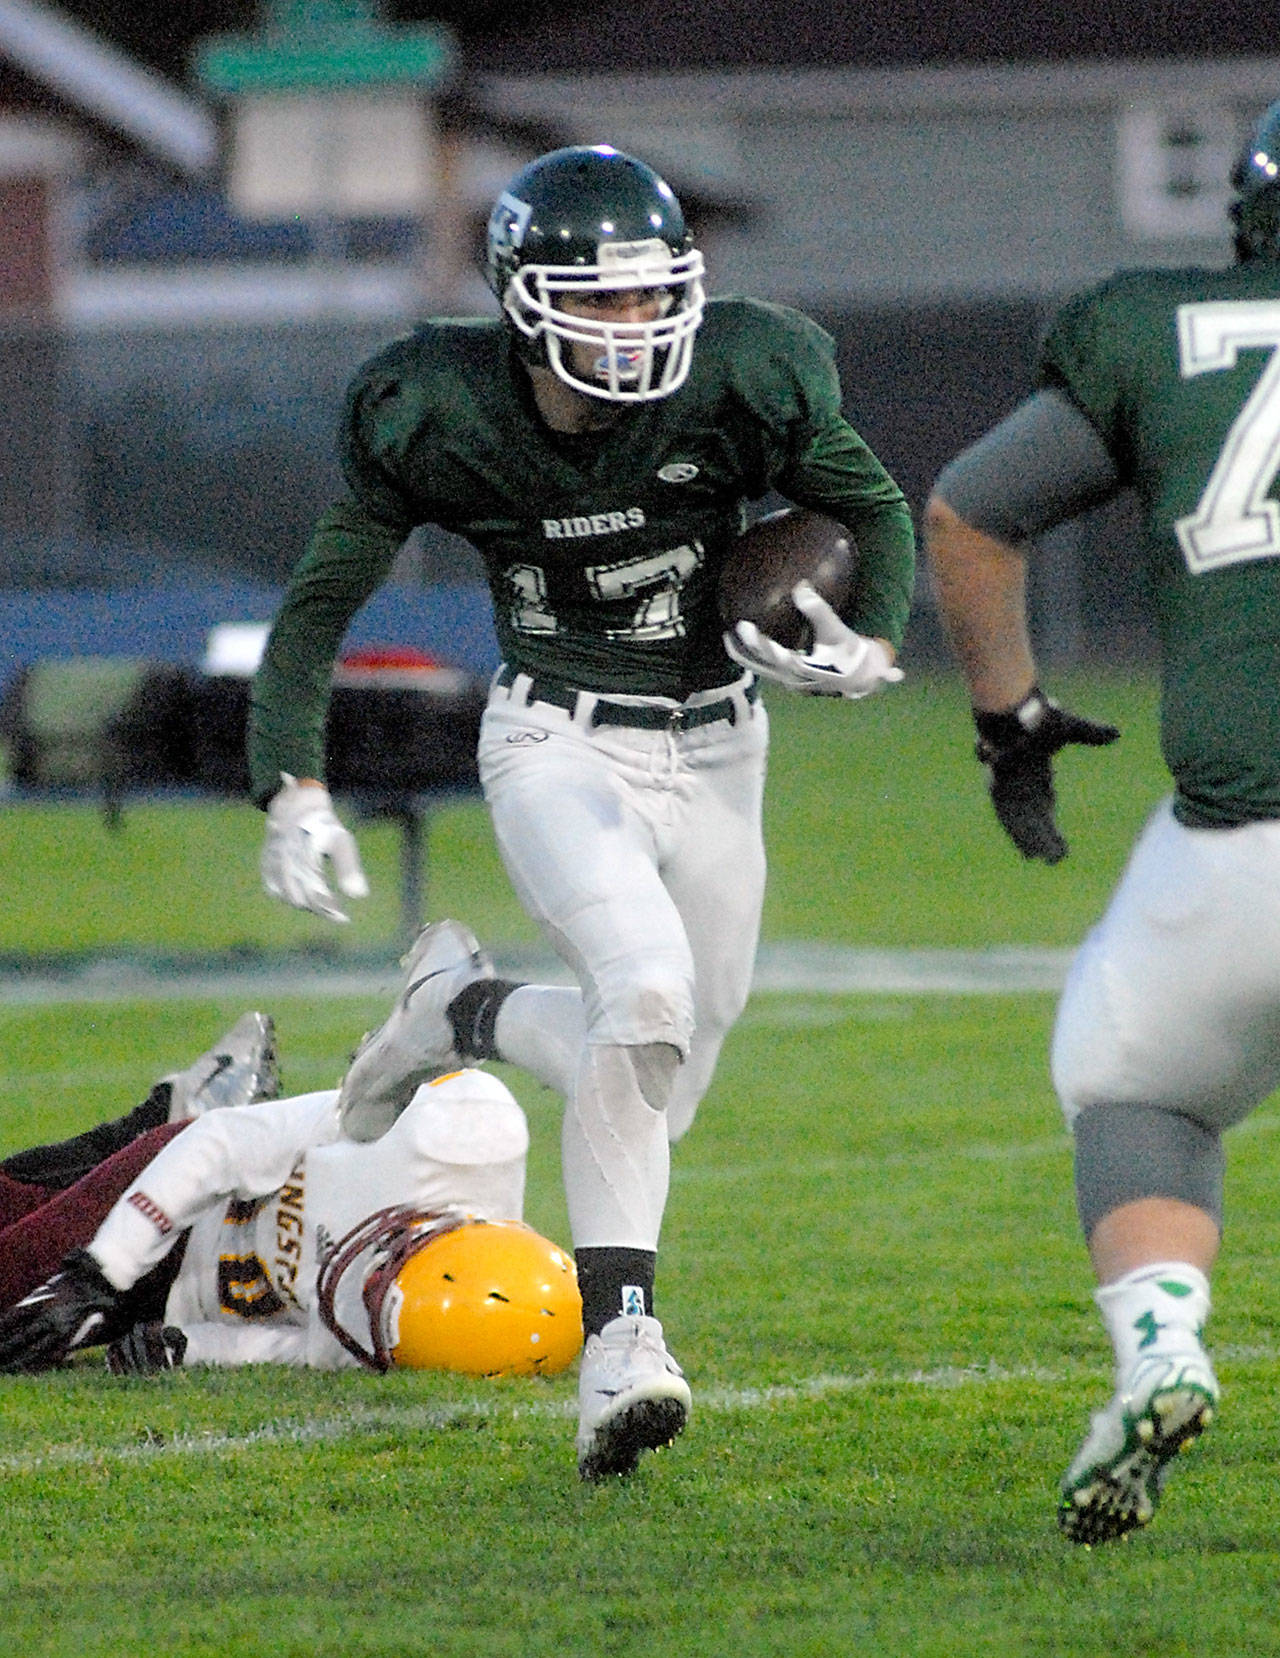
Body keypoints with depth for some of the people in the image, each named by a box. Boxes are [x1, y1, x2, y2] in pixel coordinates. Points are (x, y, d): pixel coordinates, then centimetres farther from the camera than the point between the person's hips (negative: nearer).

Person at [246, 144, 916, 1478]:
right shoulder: (441, 417, -15)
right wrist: (291, 789, -12)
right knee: (648, 986, -29)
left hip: (713, 751, 3)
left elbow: (873, 510, 2)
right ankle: (619, 1342, -24)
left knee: (660, 1077, 10)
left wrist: (873, 640, -18)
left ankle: (461, 1007, 40)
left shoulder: (738, 387, -15)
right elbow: (319, 604, -3)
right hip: (557, 749, -3)